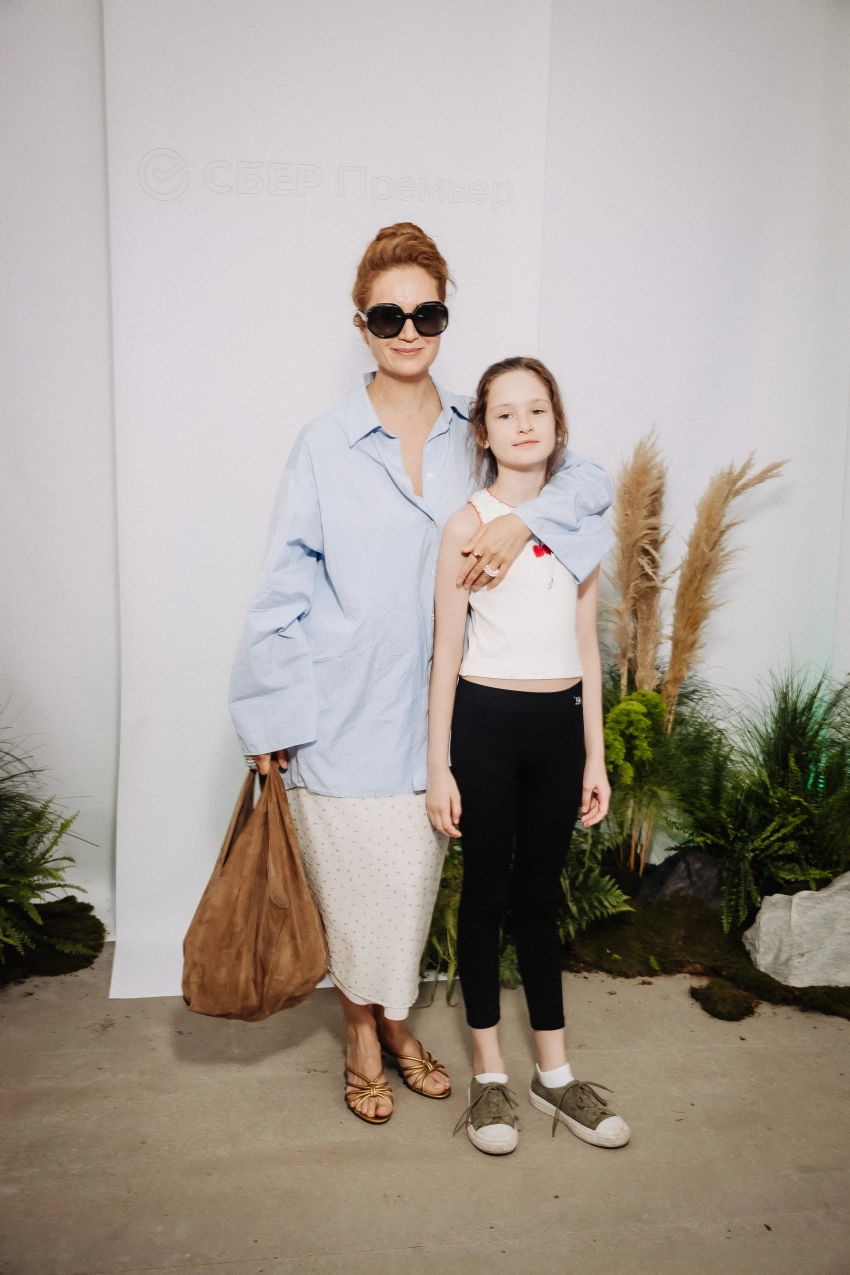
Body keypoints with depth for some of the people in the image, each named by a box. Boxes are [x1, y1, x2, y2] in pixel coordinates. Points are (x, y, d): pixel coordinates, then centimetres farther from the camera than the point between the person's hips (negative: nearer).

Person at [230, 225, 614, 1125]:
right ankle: (361, 1035, 33)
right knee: (357, 875, 6)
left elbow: (588, 477, 5)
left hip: (432, 703, 3)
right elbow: (284, 585, -6)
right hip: (344, 705, -3)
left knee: (414, 876, 14)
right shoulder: (325, 445, -6)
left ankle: (394, 1022, 39)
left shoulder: (476, 432, 3)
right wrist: (271, 716, -7)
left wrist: (524, 518, -15)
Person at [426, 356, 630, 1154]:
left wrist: (595, 756, 7)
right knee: (486, 892, 8)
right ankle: (489, 1074, 24)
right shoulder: (467, 525, -5)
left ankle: (554, 1073, 28)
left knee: (540, 894, 15)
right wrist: (438, 765, -8)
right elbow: (446, 652, -5)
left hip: (559, 723, 4)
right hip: (486, 721, -4)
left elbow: (586, 646, 9)